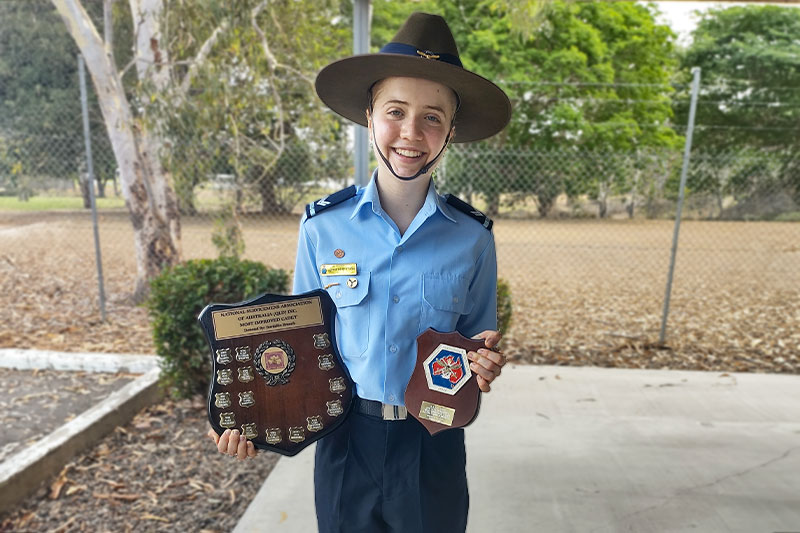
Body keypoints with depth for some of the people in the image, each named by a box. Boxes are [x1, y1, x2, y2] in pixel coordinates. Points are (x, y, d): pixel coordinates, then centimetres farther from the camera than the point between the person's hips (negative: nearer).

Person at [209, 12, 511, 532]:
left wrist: (484, 364, -17)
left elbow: (476, 341, 5)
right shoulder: (322, 226, -9)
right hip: (345, 441, 1)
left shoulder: (473, 237, -9)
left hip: (432, 446, 0)